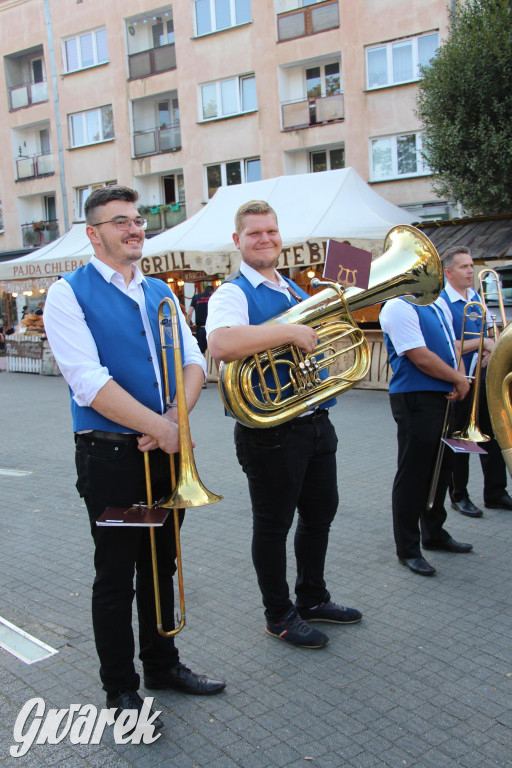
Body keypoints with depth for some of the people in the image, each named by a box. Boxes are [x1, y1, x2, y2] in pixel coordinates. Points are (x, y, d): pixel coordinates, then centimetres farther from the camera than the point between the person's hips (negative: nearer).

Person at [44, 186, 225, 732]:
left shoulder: (160, 292, 11)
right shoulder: (69, 294, -8)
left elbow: (193, 361, 5)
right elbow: (90, 383, -19)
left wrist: (177, 418, -14)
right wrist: (162, 428, -21)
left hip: (166, 449, 6)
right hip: (111, 455, -6)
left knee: (160, 565, 18)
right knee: (116, 575, 7)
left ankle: (162, 665, 37)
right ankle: (121, 690, 25)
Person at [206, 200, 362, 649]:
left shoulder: (296, 291, 14)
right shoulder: (233, 293, -12)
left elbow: (319, 340, 27)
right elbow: (221, 344, -34)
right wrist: (290, 332, -29)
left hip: (315, 422, 8)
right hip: (270, 430, -8)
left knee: (321, 513, 20)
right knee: (274, 525, 6)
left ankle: (313, 599, 40)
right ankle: (280, 616, 25)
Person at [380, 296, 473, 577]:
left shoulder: (435, 306, 16)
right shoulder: (397, 307, -14)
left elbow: (451, 347, 18)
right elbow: (421, 358, -20)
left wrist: (459, 380, -2)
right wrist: (458, 379, -7)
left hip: (443, 397, 9)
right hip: (416, 400, -9)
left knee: (439, 469, 19)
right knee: (413, 474, 0)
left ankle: (434, 533, 36)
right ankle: (407, 550, 12)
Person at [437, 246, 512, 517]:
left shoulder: (476, 297, 11)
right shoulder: (441, 302, -13)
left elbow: (490, 332, 17)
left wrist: (489, 352, -3)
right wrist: (482, 342, -18)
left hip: (484, 378, 7)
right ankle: (459, 496, 18)